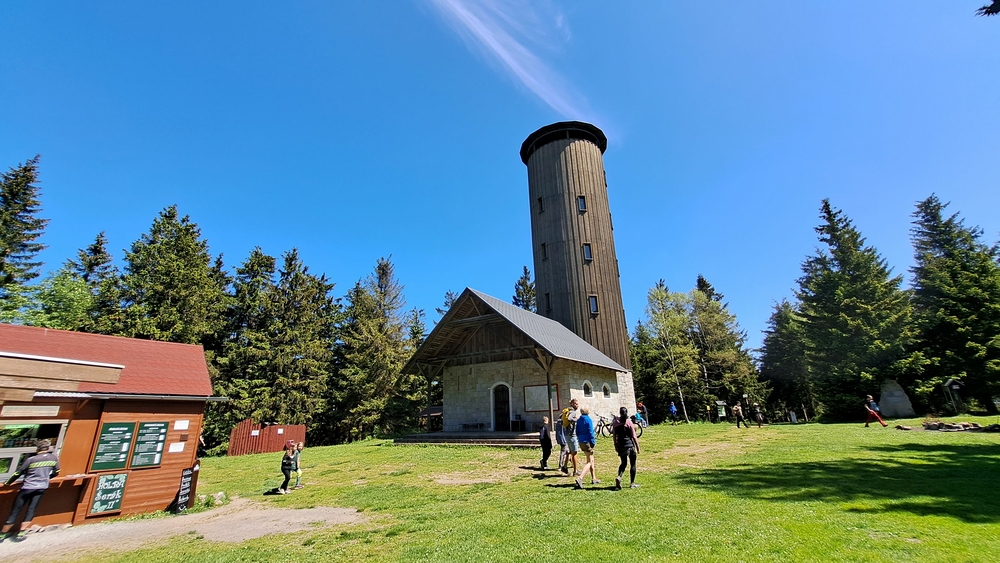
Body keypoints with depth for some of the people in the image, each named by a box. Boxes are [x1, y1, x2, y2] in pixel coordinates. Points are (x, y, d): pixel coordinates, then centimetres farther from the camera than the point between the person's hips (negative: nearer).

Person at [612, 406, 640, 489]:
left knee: (623, 463, 17)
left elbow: (614, 435, 5)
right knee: (633, 464, 12)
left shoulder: (615, 422, -1)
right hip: (630, 445, -3)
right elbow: (634, 436, -8)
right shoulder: (629, 422, -11)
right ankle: (632, 483, 17)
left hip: (621, 445, 3)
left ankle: (619, 477, -5)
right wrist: (638, 447, 1)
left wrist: (616, 446, 16)